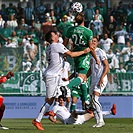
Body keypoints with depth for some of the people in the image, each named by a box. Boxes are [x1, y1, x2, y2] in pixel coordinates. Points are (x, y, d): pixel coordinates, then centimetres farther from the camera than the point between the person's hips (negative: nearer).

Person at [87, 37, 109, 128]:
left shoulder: (100, 52, -7)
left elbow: (107, 66, -11)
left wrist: (102, 78, -20)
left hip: (101, 79, -8)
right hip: (94, 79, 8)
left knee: (95, 99, -20)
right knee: (92, 101, 4)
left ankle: (101, 120, -16)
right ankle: (98, 121, 9)